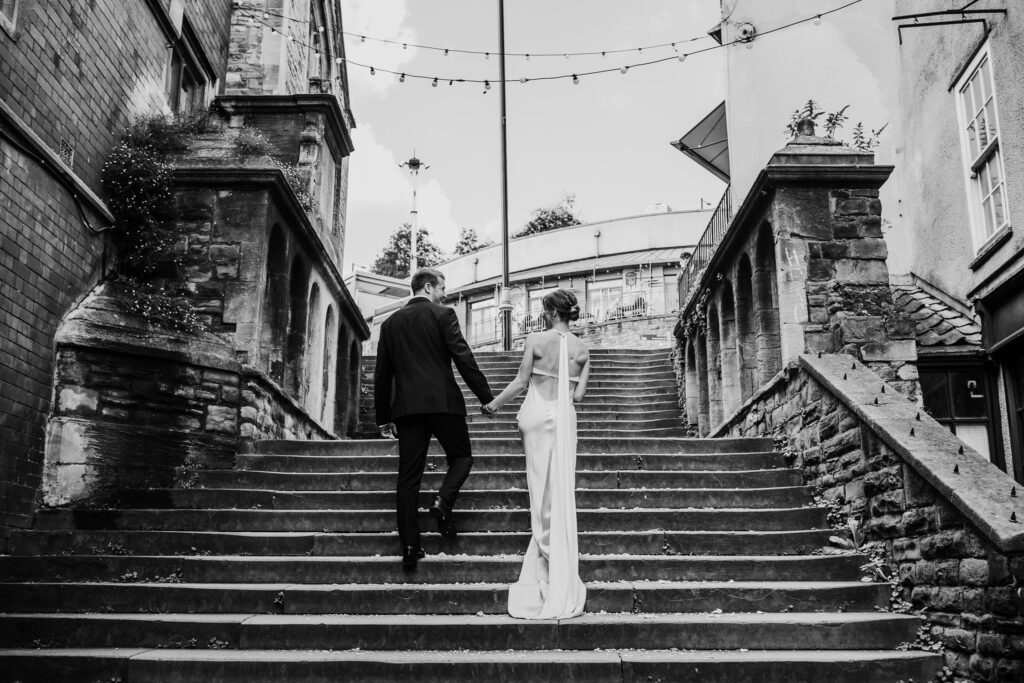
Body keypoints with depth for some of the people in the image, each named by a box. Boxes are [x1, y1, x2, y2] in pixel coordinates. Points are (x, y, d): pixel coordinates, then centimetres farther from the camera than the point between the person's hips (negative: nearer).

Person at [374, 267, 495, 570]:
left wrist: (383, 417, 18)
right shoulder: (443, 316, 0)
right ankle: (443, 501, -10)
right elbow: (464, 358, -7)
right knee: (461, 456, 16)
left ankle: (409, 547, 1)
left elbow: (382, 373, 13)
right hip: (443, 401, -4)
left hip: (406, 406, 4)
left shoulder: (390, 323, 13)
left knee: (408, 477, 4)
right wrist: (487, 397, -2)